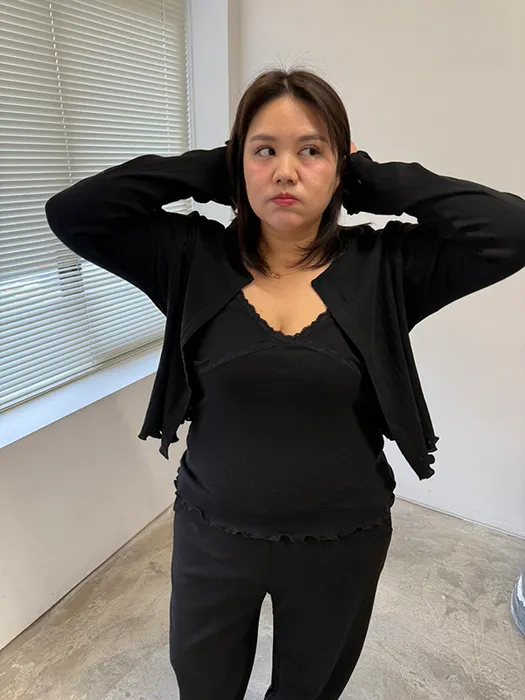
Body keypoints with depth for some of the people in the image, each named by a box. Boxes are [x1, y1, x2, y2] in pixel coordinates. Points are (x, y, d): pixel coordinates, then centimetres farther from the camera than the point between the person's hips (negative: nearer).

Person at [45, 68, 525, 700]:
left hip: (341, 542, 0)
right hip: (212, 534, 1)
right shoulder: (194, 259, -9)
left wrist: (375, 181, -14)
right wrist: (207, 171, -13)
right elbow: (70, 213, -12)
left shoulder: (381, 267, -11)